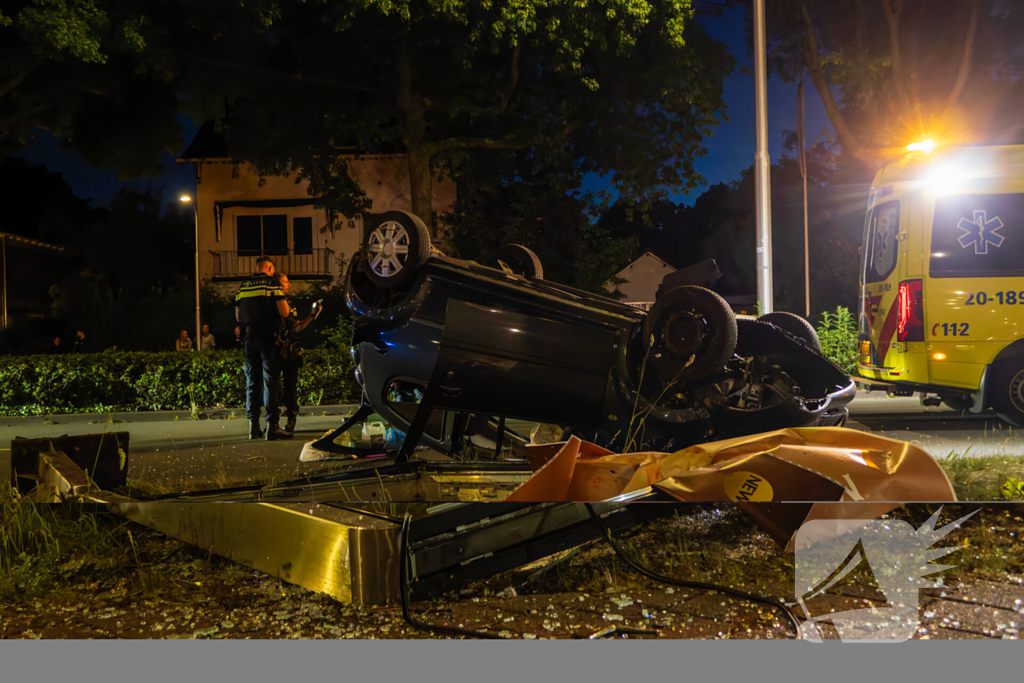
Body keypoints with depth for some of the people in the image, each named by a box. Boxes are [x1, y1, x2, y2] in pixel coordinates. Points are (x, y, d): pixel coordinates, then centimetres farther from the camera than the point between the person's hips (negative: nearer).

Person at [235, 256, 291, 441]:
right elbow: (284, 312, -13)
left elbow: (238, 317, 16)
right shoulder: (272, 285, -6)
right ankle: (272, 425, -10)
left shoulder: (242, 287, 11)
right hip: (268, 337, -5)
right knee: (271, 382, -5)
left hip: (250, 337, 5)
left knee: (252, 383, 9)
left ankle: (253, 426, 9)